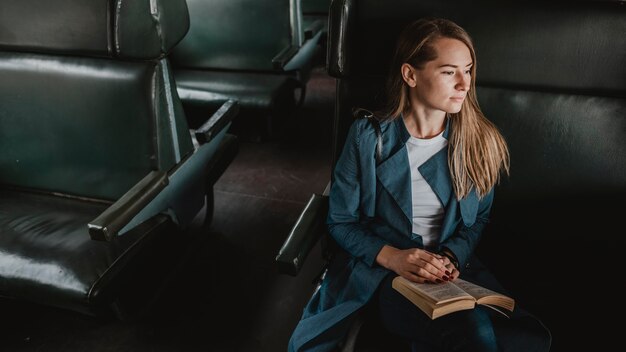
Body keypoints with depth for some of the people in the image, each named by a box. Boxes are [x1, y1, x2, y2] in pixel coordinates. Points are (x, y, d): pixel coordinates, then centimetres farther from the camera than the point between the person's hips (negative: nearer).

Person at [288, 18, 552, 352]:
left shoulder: (479, 139, 1)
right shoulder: (368, 136, -7)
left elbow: (478, 218, 12)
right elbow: (341, 221, -1)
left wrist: (452, 256, -9)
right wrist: (392, 257, -17)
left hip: (456, 267, 4)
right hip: (384, 270, -3)